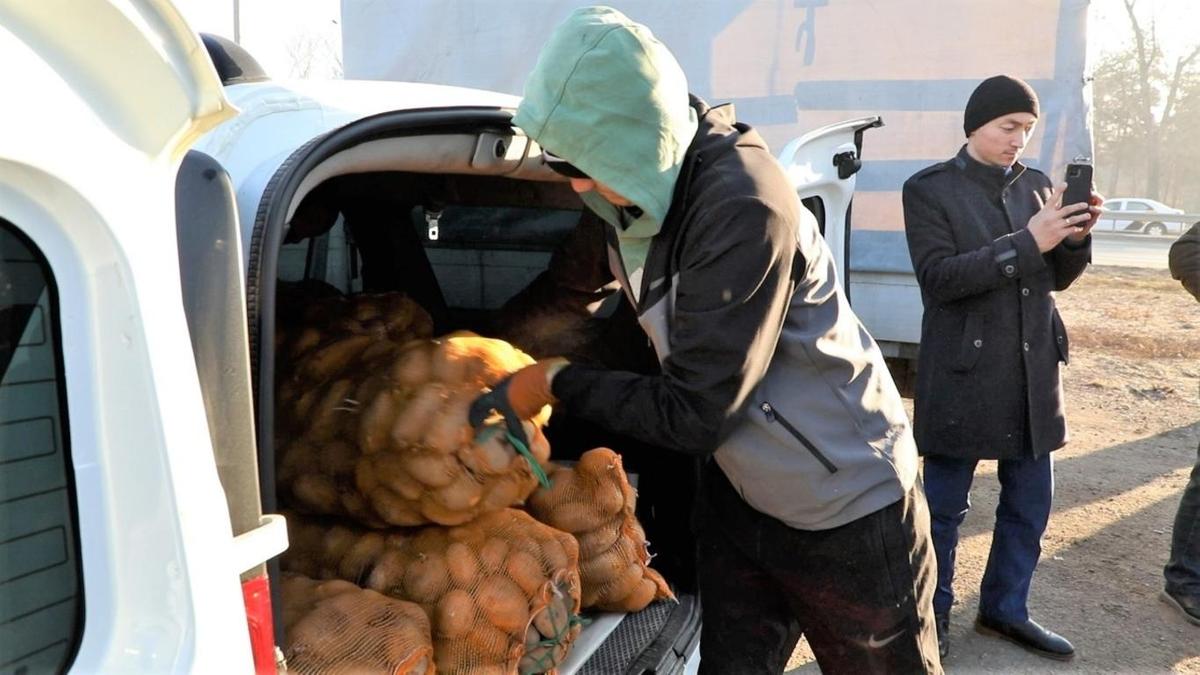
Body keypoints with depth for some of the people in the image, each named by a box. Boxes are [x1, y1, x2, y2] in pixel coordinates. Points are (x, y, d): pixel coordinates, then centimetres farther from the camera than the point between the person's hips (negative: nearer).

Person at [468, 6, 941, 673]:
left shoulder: (742, 207, -30)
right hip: (739, 492, 7)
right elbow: (569, 282, 14)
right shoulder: (638, 187, -6)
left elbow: (692, 414, -27)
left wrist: (557, 383, -17)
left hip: (849, 506, -6)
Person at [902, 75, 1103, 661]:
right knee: (944, 506, 7)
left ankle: (1004, 608, 33)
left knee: (1030, 503, 14)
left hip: (1032, 373, 6)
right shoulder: (929, 189, -6)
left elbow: (1057, 278, 13)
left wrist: (1076, 237, -8)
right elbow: (938, 277, -17)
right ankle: (932, 618, 24)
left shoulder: (1036, 185, 9)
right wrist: (1027, 242, -23)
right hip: (962, 375, -5)